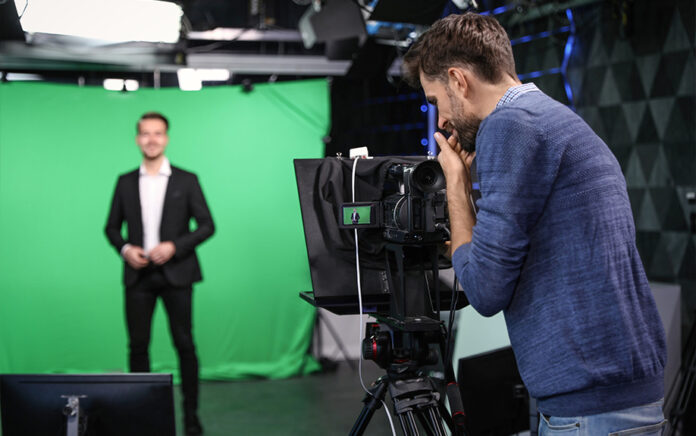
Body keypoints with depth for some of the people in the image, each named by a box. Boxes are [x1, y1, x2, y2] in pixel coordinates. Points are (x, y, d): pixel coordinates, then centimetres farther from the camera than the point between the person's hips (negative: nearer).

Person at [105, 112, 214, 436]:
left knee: (184, 345, 0)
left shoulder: (186, 181, 3)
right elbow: (112, 227, 14)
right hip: (138, 275, 2)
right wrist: (125, 248, -6)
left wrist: (175, 246, -13)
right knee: (137, 345, 3)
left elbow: (207, 225, 0)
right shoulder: (125, 182, 10)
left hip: (175, 273, -2)